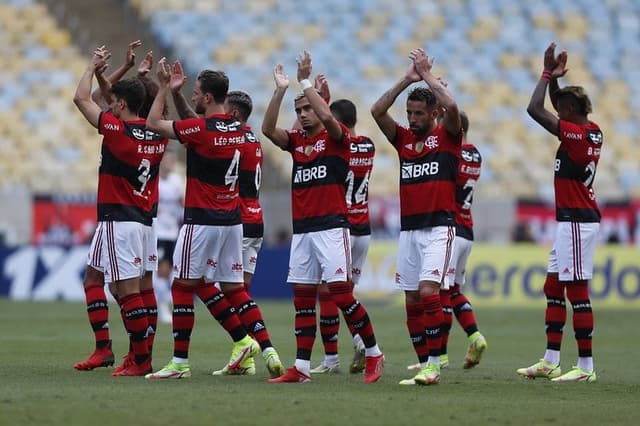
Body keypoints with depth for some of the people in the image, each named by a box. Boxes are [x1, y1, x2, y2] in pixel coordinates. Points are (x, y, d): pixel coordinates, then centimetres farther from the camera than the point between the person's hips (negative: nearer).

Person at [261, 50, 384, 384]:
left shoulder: (335, 138, -1)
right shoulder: (296, 142, 14)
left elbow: (326, 116, -20)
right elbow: (268, 129, 0)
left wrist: (305, 82, -14)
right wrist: (280, 90, -6)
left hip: (331, 227, -6)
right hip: (301, 229, 6)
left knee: (341, 292, -11)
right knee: (302, 298, 4)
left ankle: (373, 354, 1)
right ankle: (301, 367, 5)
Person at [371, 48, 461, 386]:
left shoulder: (447, 136, 1)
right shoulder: (403, 139, 13)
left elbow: (452, 107, -19)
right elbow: (377, 111, 1)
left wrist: (427, 75, -8)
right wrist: (407, 79, -2)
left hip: (439, 227, -6)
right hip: (408, 228, 6)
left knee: (428, 291, -18)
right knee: (412, 300, 3)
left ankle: (434, 364, -18)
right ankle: (424, 365, 8)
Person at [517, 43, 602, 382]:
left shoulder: (576, 134, -17)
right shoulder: (593, 132, 10)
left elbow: (535, 109, -19)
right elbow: (557, 105, 27)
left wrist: (548, 75, -9)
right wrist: (554, 77, 15)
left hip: (577, 222, -10)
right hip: (572, 222, 10)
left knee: (577, 291, -7)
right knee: (553, 288, 13)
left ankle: (586, 366, -6)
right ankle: (550, 362, 16)